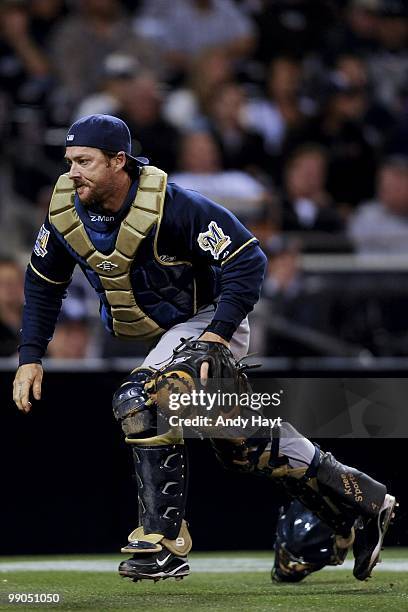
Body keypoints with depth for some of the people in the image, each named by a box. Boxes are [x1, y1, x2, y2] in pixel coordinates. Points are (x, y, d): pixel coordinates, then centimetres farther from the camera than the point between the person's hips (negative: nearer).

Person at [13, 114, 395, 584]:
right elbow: (43, 285, 4)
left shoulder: (171, 206, -29)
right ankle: (360, 499, 26)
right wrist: (30, 357, -5)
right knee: (238, 441, 12)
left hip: (205, 318, -7)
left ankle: (165, 544, -22)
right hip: (155, 330, 7)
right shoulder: (65, 211, -12)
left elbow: (247, 260, -25)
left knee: (141, 402, -29)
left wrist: (217, 336, -33)